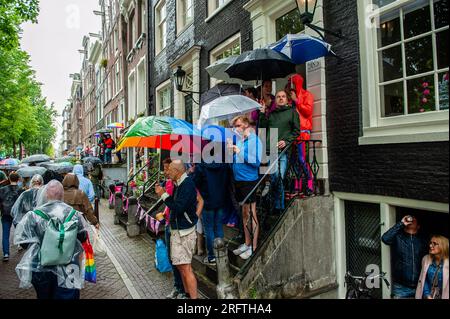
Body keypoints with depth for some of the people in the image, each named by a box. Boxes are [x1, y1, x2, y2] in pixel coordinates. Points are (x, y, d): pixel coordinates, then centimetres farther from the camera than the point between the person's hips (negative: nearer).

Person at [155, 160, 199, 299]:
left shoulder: (187, 184, -18)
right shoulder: (179, 184, 11)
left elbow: (178, 208, -24)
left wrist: (163, 195, -15)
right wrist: (163, 194, 2)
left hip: (185, 232, -10)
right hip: (177, 230, 10)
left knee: (186, 268, -6)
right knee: (180, 266, 18)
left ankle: (194, 297, 3)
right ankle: (187, 293, 31)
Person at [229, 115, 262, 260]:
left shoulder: (254, 140, -10)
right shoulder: (239, 140, 11)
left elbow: (256, 162, -19)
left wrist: (239, 152, -20)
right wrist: (232, 151, -3)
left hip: (249, 180, -8)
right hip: (238, 180, 8)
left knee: (251, 213, 0)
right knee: (244, 213, 15)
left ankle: (254, 247, 11)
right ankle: (247, 243, 28)